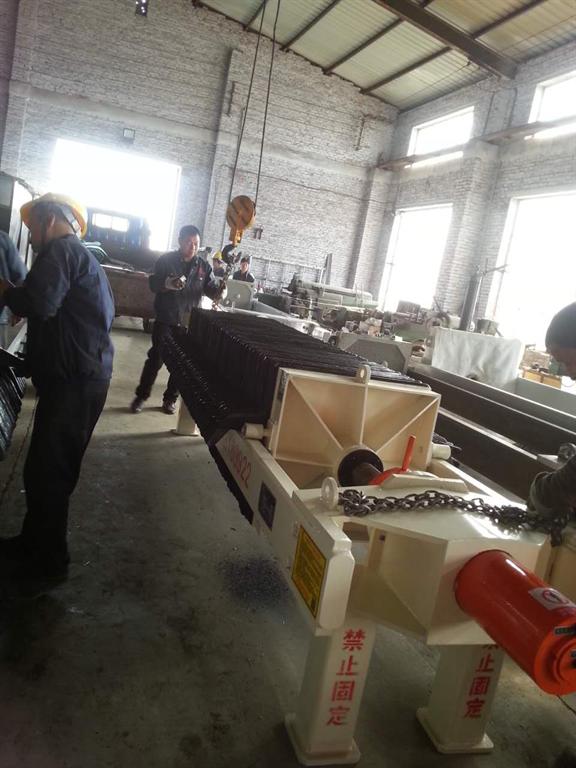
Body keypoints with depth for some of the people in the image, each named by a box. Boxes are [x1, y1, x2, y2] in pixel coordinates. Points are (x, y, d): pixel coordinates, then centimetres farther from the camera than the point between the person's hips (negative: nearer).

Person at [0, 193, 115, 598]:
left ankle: (48, 565, 10)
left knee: (46, 473, -3)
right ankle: (34, 543, 32)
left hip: (74, 381, -10)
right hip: (80, 376, 10)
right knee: (46, 468, 18)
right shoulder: (81, 255, 21)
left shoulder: (62, 249, -10)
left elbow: (37, 303, -25)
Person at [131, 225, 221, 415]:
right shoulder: (166, 260, -4)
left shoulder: (203, 267, 4)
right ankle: (141, 396, 14)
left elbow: (211, 289, 6)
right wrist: (167, 283, -31)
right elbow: (153, 284, -8)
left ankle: (170, 398, 22)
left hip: (189, 322, 3)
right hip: (165, 320, -3)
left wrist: (219, 290, -18)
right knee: (155, 358, 1)